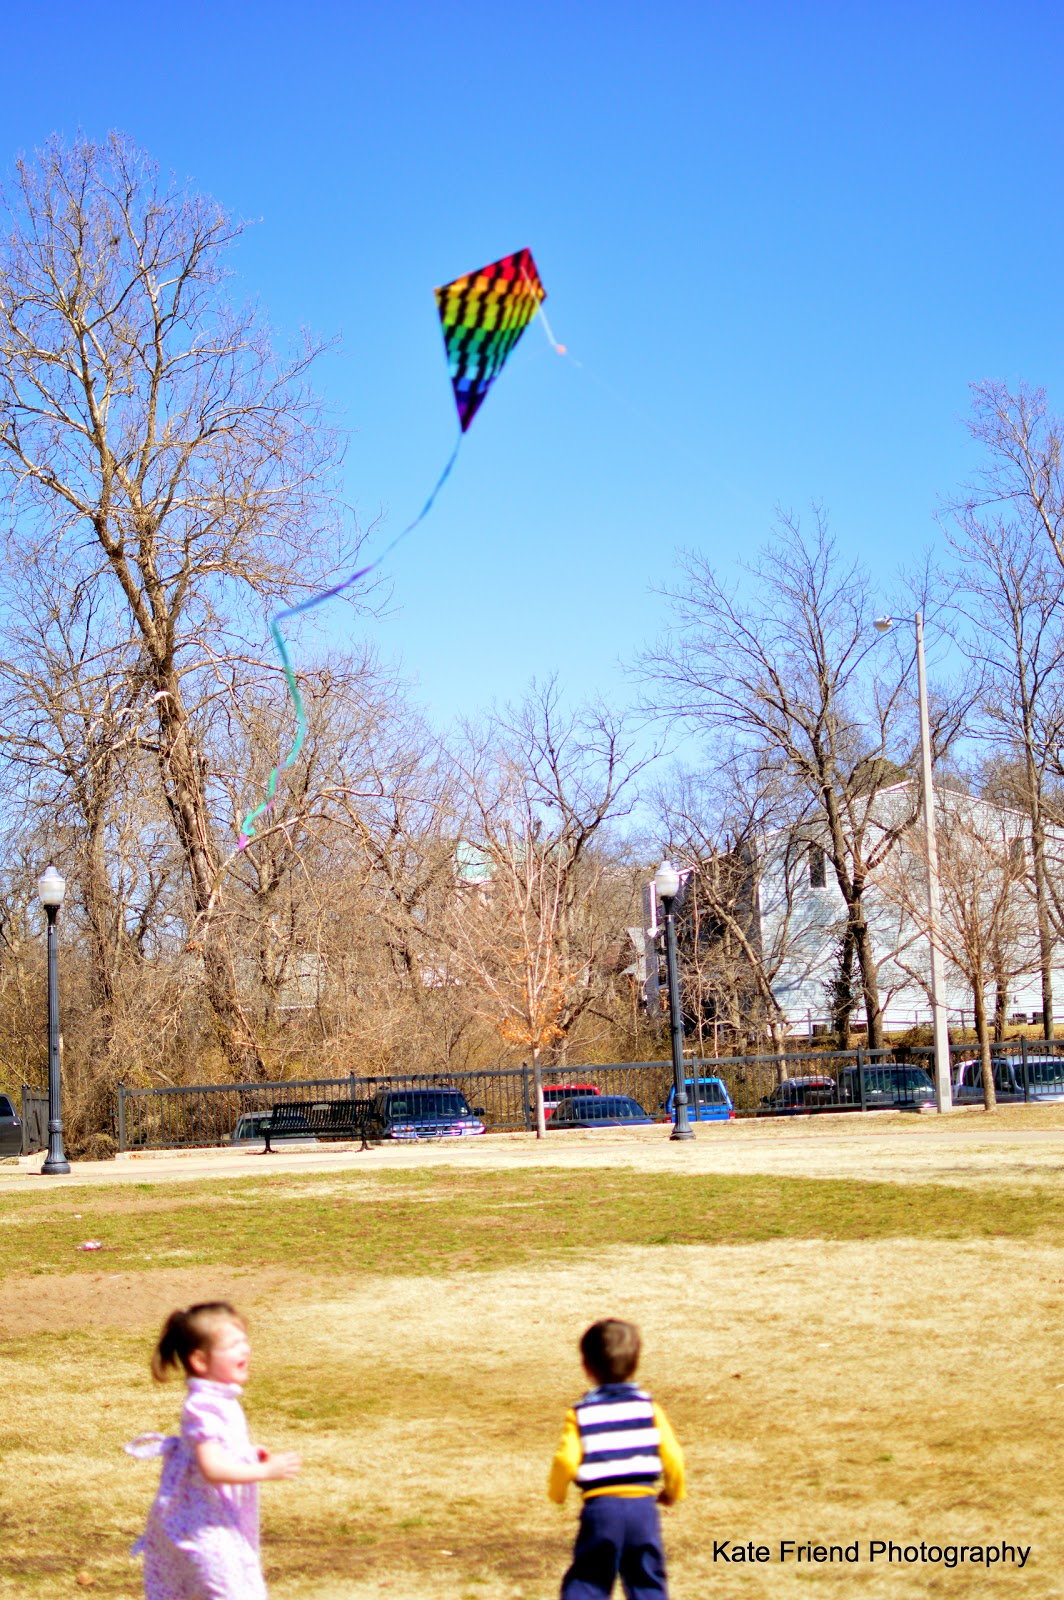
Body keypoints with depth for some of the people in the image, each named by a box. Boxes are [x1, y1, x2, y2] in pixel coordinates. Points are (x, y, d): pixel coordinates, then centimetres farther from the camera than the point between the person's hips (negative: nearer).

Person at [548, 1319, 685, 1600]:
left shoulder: (580, 1414, -2)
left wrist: (556, 1493, 11)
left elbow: (566, 1461, -10)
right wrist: (673, 1492, 19)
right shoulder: (648, 1407, 3)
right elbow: (672, 1455, 0)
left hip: (600, 1506, -1)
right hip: (643, 1505, 2)